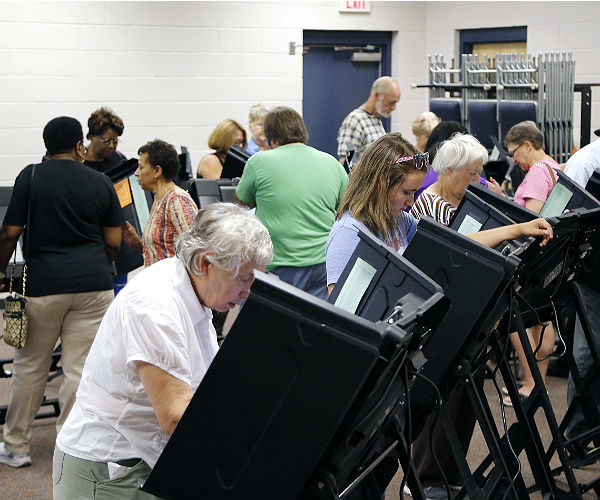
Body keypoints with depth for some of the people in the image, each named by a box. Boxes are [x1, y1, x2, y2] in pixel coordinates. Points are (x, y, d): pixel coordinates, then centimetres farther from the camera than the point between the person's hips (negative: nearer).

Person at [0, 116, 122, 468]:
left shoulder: (31, 177, -1)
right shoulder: (101, 183, 6)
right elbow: (114, 243, 6)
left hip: (43, 283, -1)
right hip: (94, 284, 1)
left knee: (30, 366, 13)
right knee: (81, 370, 4)